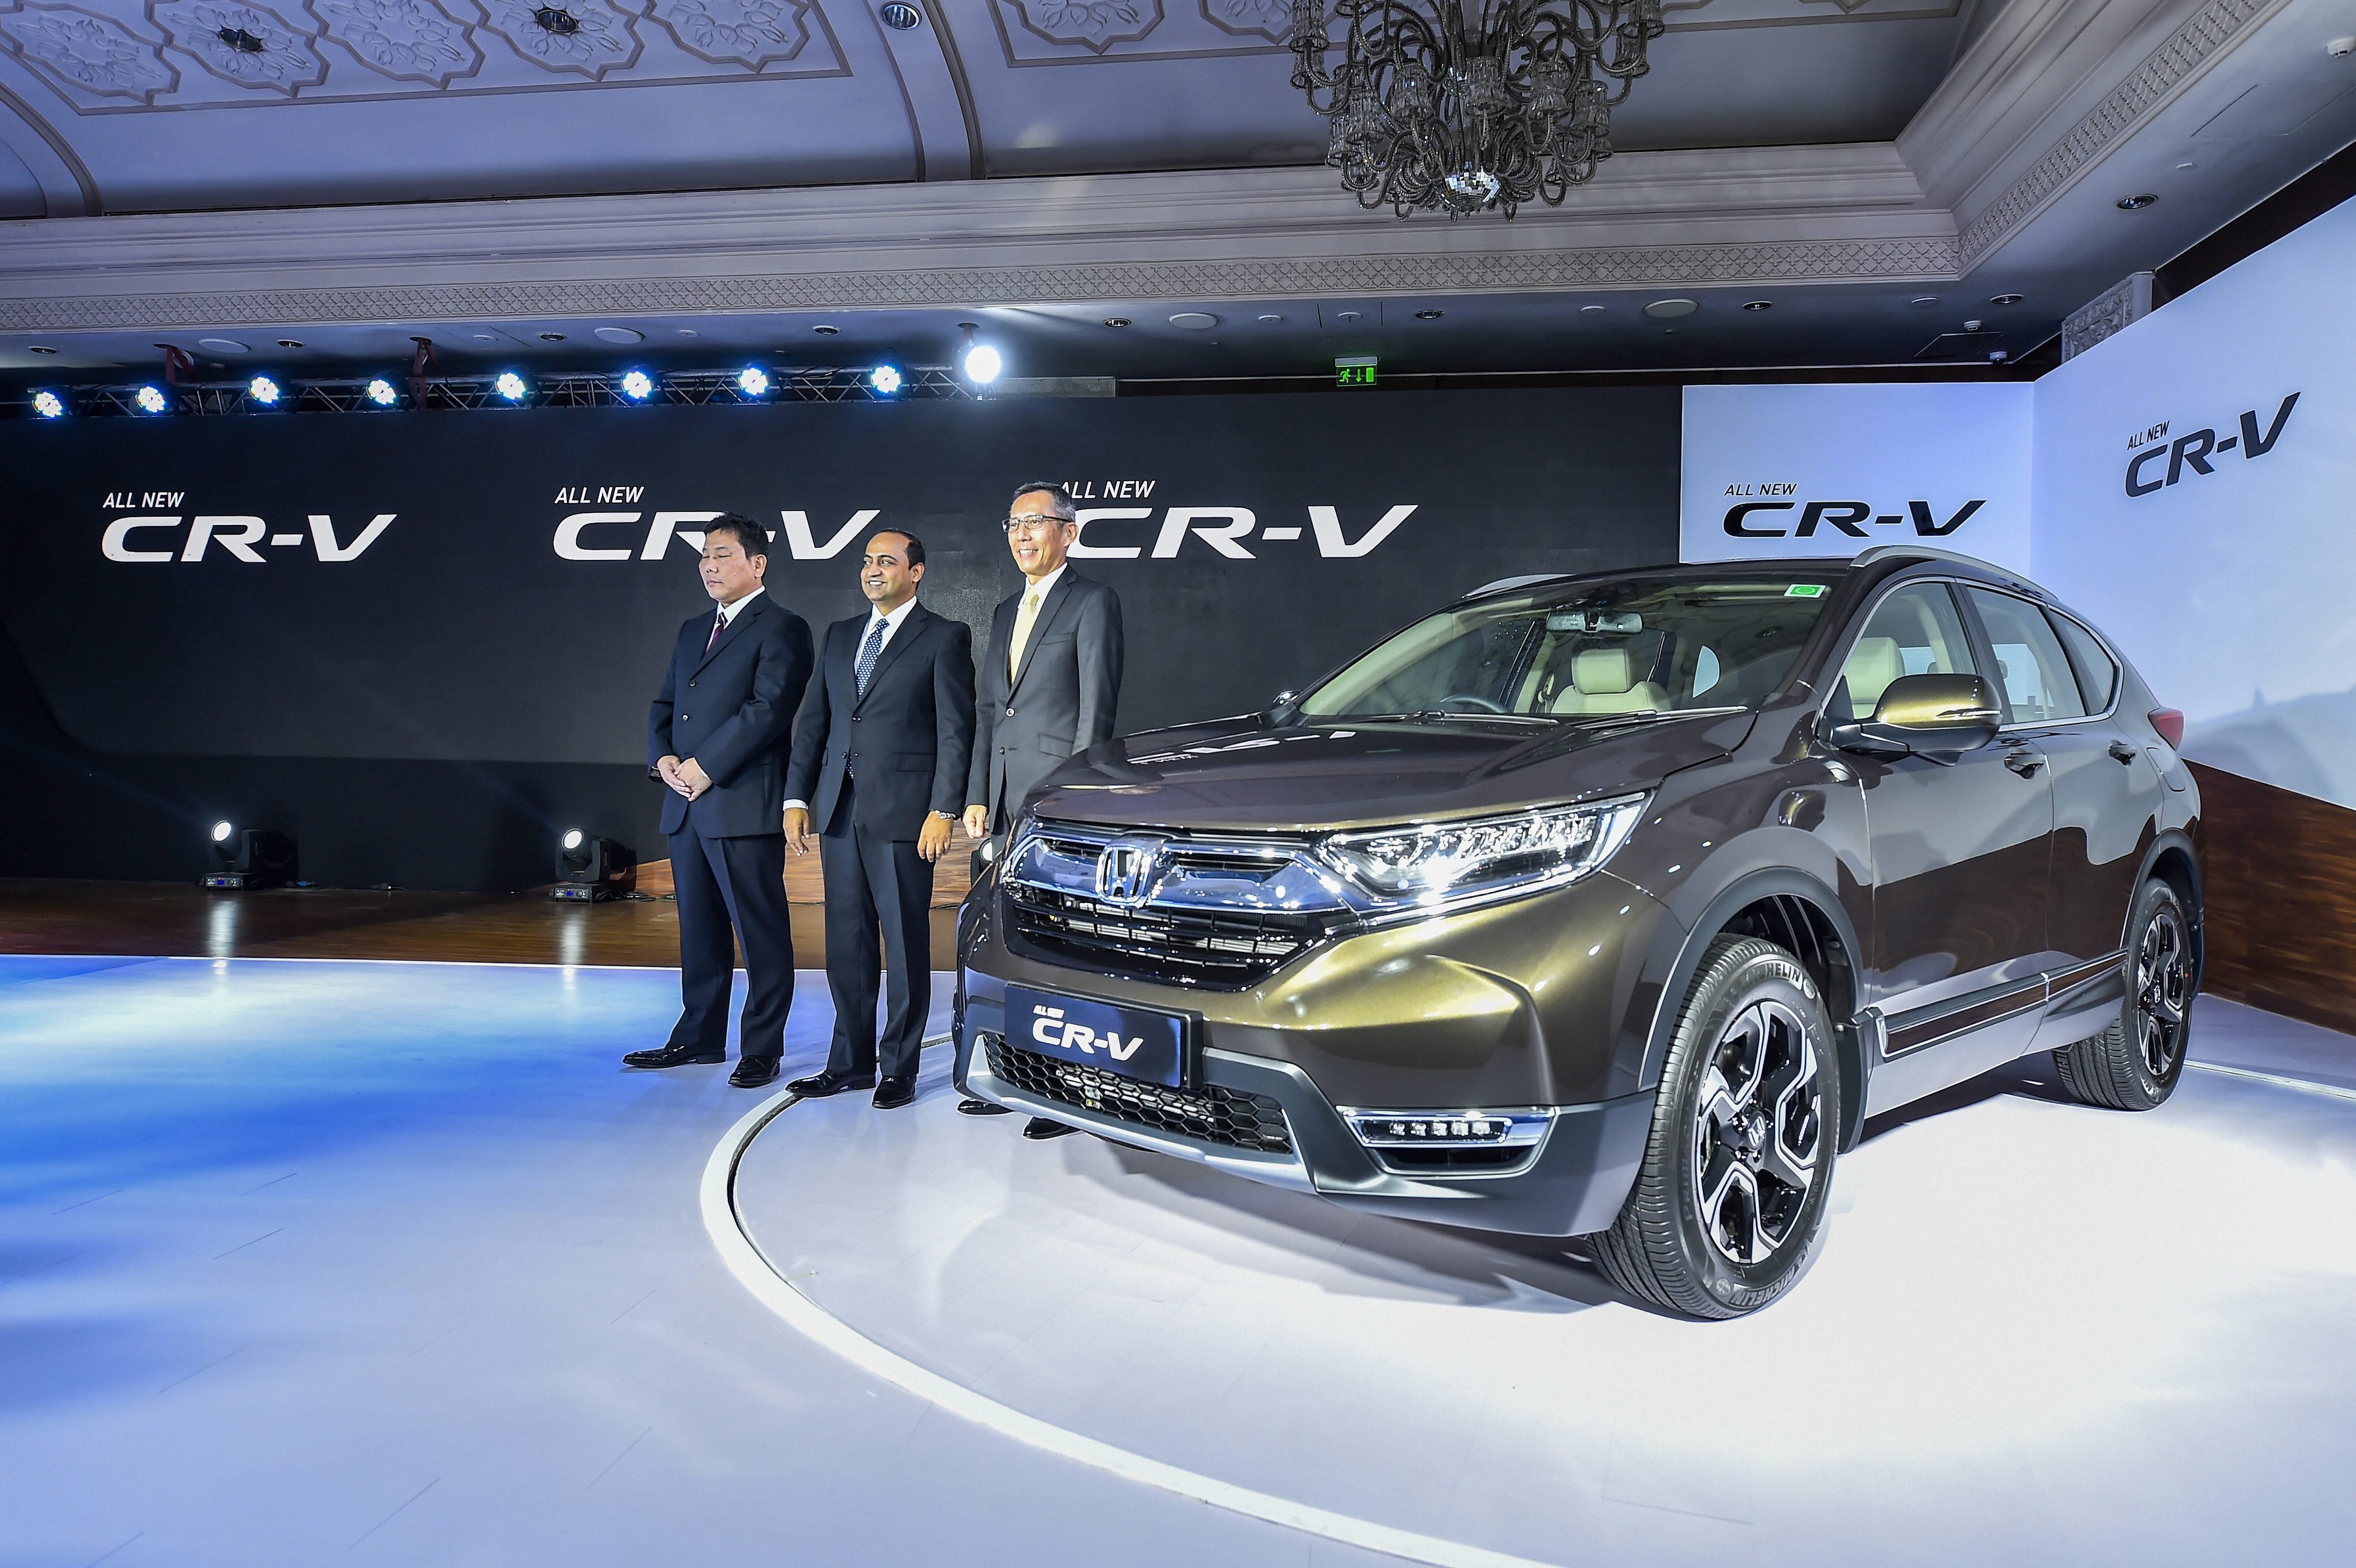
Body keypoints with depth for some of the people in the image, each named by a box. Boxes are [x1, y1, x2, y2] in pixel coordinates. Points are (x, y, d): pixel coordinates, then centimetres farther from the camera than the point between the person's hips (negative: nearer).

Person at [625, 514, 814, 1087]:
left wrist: (705, 766, -16)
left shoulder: (782, 628, -4)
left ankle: (761, 1050, 5)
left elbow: (769, 709, -16)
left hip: (744, 804, -8)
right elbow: (664, 705, 21)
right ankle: (699, 1036, 24)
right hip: (687, 805, 8)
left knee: (761, 933, -2)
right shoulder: (693, 631, 21)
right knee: (699, 930, 14)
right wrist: (663, 757, 1)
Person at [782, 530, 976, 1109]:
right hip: (839, 808, 6)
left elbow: (955, 730, -6)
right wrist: (797, 799, 8)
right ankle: (851, 1062, 21)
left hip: (903, 811, -6)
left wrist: (944, 809, -14)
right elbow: (814, 720, 16)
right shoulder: (840, 635, 17)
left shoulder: (945, 638, -1)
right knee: (846, 941, 11)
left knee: (906, 943, 0)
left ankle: (899, 1068, 10)